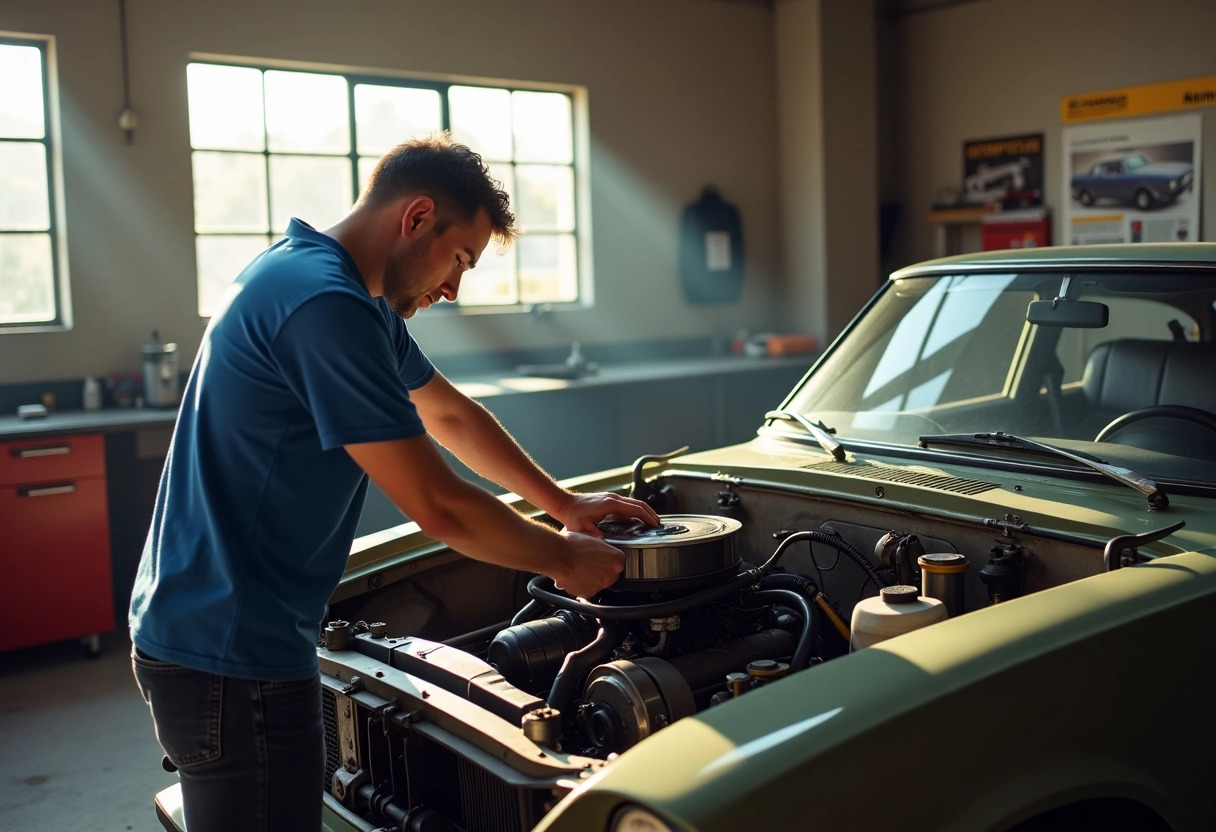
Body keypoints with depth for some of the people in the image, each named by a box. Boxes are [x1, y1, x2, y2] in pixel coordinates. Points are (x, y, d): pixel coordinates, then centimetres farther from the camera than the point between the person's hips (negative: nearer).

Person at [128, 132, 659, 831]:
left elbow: (449, 414, 22)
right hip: (229, 658, -10)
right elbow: (439, 508, -21)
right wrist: (564, 556, -6)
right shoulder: (325, 306, -22)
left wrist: (565, 503, 23)